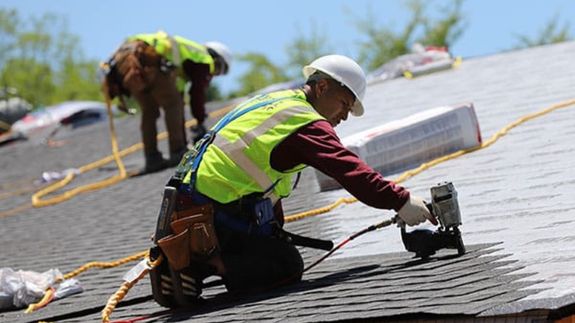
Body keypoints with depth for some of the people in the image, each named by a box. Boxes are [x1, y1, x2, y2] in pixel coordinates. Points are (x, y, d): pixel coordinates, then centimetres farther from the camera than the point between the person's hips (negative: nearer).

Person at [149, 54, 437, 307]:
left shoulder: (272, 101, 19)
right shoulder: (307, 123, -11)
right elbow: (349, 170, -22)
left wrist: (275, 230, 23)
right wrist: (401, 201, -21)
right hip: (216, 214, -9)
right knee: (289, 266, -2)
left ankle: (188, 259, 5)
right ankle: (204, 264, -15)